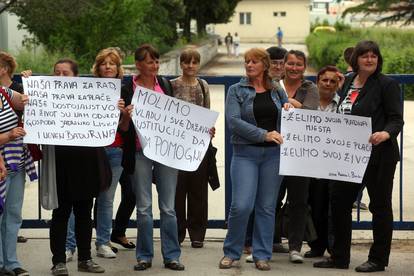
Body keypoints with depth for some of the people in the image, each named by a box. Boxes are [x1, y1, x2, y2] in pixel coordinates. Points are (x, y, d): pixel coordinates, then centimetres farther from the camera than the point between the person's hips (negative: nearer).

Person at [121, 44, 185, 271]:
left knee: (168, 207, 4)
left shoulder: (165, 84, 8)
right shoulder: (128, 89, -1)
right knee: (144, 208, 3)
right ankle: (144, 256, 13)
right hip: (141, 153, -2)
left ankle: (171, 255, 10)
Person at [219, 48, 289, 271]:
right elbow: (233, 121, -11)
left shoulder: (277, 92, 13)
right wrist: (263, 134, -19)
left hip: (273, 154, 3)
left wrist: (290, 111, -1)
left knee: (267, 207, 5)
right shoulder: (236, 91, 3)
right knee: (241, 205, -10)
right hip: (245, 153, -3)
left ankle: (262, 255, 14)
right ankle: (231, 252, 8)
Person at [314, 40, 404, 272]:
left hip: (378, 154, -7)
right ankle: (340, 257, 19)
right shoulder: (348, 82, 12)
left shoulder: (387, 85, -7)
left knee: (380, 205, 4)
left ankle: (378, 259, 13)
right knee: (339, 201, 8)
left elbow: (397, 119, -12)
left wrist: (386, 133, -31)